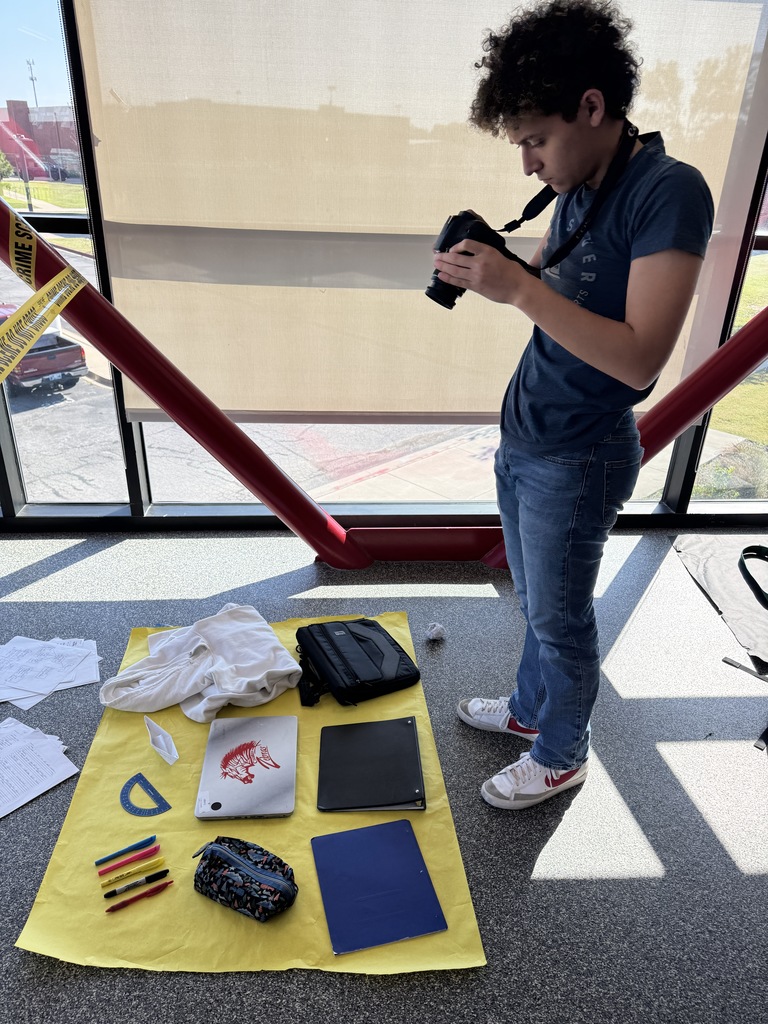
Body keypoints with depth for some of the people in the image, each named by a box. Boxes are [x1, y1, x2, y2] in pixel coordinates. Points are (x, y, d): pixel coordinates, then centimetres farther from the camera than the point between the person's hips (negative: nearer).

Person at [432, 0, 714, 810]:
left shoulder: (669, 191, -18)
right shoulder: (576, 191, 7)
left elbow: (639, 360, -26)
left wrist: (518, 289, -28)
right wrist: (487, 270, -2)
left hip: (576, 460, -8)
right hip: (522, 438, 8)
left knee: (560, 620, 9)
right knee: (533, 601, 21)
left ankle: (560, 757, 33)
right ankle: (529, 709, 43)